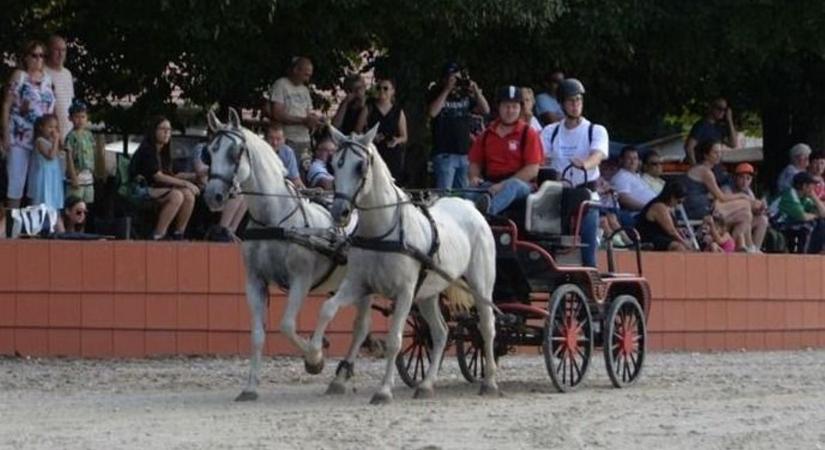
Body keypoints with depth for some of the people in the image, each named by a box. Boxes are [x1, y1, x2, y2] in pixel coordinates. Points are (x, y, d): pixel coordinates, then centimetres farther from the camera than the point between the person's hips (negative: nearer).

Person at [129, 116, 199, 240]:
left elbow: (168, 175, 12)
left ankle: (178, 235, -11)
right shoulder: (147, 150, -10)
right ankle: (157, 236, -32)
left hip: (158, 189, 8)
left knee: (189, 194, -15)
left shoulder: (164, 152, 17)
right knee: (176, 196, -31)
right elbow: (157, 176, -18)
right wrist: (185, 183, -17)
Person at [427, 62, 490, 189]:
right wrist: (447, 90, -17)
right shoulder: (437, 95, 0)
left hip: (464, 154, 5)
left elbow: (485, 110, 7)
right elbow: (432, 112, -19)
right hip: (445, 154, -5)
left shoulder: (466, 96, 12)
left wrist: (475, 90, -4)